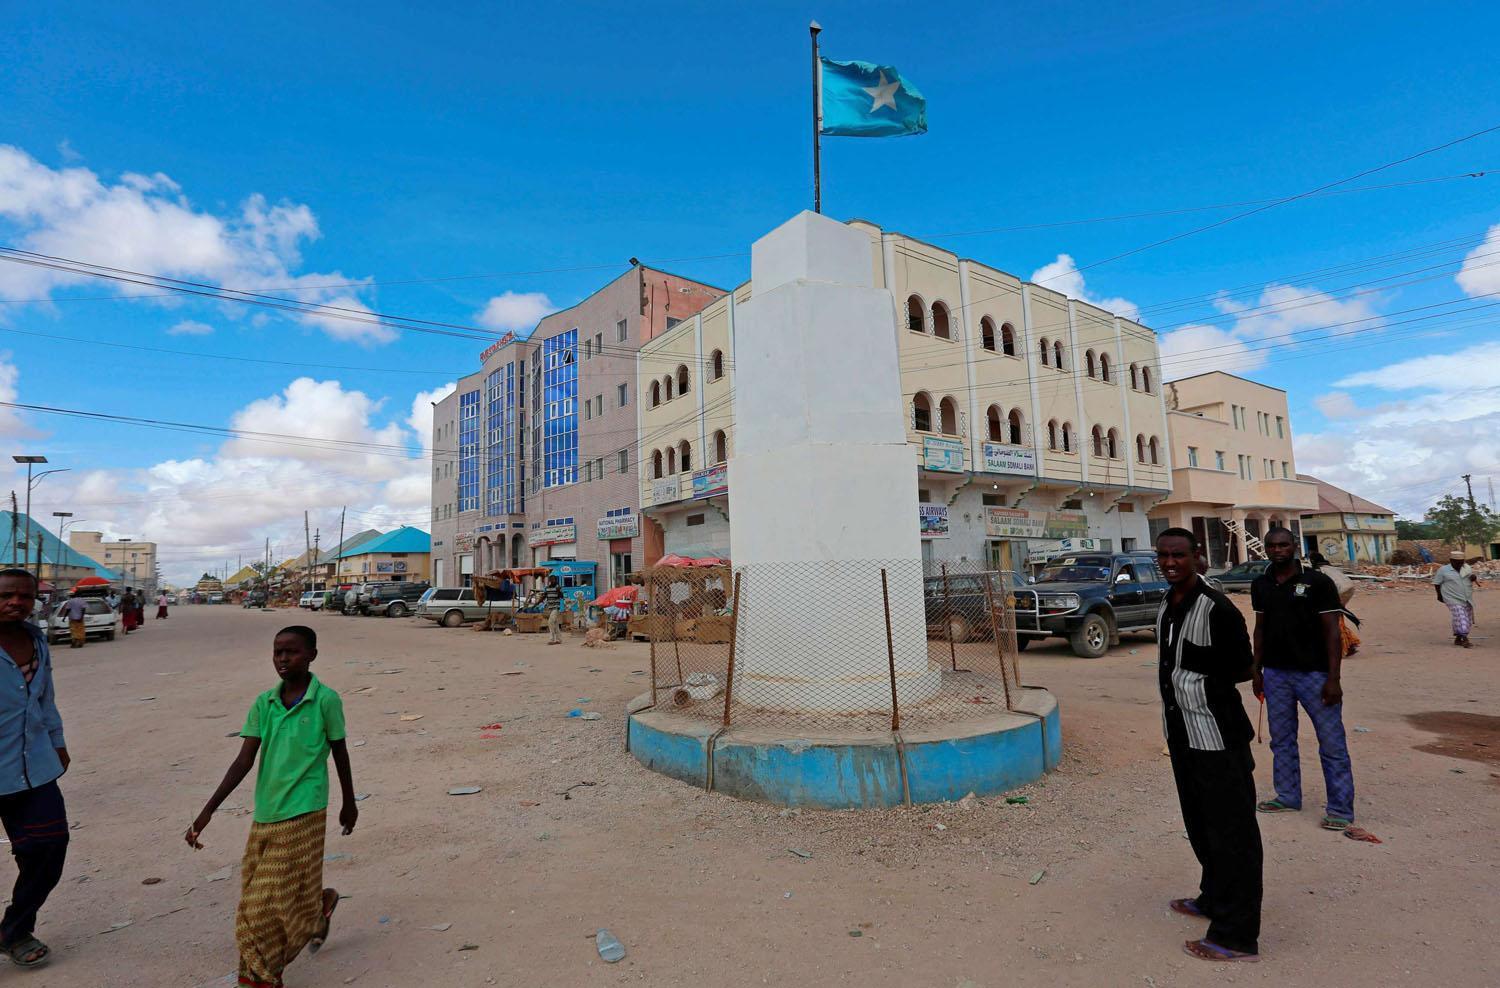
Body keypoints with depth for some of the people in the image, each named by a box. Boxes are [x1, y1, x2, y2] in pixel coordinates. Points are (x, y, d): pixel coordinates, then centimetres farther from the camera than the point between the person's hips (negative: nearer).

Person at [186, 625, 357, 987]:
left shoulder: (326, 700, -12)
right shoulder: (263, 703, 0)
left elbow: (339, 753, -1)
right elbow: (243, 762, -1)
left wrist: (349, 803, 9)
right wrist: (208, 811, -9)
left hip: (303, 814, -5)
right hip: (264, 815, 5)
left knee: (284, 897, 2)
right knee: (255, 899, 12)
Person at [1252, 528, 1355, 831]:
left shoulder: (1317, 582, -8)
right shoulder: (1260, 585, 6)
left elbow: (1333, 632, -9)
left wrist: (1333, 678, -13)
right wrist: (1257, 671, 12)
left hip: (1314, 673, -5)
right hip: (1275, 673, 5)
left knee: (1331, 743, 2)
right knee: (1281, 740, 14)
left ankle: (1340, 808, 13)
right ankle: (1288, 797, 26)